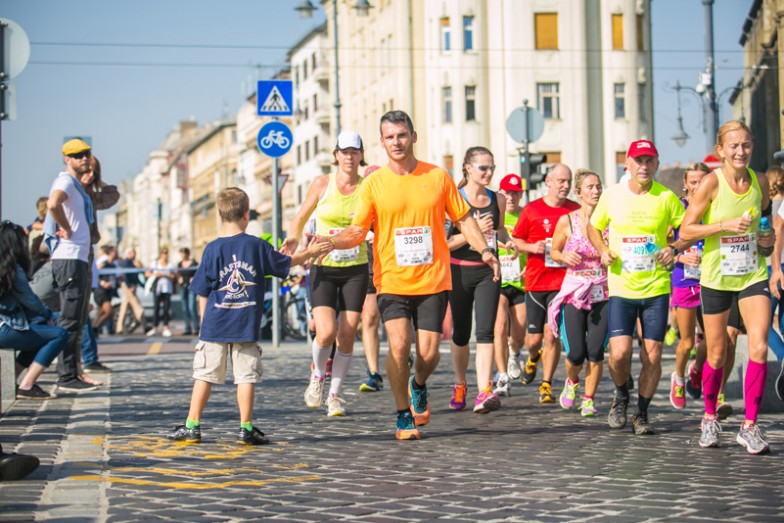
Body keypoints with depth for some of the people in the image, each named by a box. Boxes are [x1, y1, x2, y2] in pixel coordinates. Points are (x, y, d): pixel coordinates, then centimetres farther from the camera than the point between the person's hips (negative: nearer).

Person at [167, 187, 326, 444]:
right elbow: (286, 263, 12)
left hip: (214, 325, 1)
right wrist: (308, 252, 29)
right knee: (246, 376, 4)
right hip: (246, 326, 0)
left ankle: (192, 426, 8)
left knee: (204, 375, 5)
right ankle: (246, 428, 4)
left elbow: (202, 292, 2)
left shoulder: (212, 249, -2)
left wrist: (204, 322, 12)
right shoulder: (257, 246, -2)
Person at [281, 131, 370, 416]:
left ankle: (335, 394, 16)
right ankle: (318, 375, 15)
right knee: (326, 332, -16)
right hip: (323, 267, -1)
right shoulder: (322, 183, -2)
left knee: (347, 335, -1)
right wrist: (293, 239, -10)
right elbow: (301, 217, 7)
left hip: (356, 269, 1)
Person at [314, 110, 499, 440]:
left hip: (433, 280, 1)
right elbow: (358, 231, 0)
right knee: (398, 344, -17)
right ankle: (404, 416, 1)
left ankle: (418, 385, 33)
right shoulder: (374, 184, 1)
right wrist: (332, 242, -20)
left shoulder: (438, 177, 4)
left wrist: (485, 249, -3)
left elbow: (463, 218, 11)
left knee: (429, 354, -3)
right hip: (391, 281, -1)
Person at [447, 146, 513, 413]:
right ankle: (459, 386, 30)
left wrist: (507, 240, 4)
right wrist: (474, 231, -21)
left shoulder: (498, 199, 7)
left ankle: (484, 392, -17)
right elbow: (445, 242, -11)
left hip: (488, 271, 2)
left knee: (485, 331, -11)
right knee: (461, 333, 9)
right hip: (460, 271, -2)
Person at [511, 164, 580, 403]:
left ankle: (546, 384, 6)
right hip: (535, 281, 1)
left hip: (563, 282, 0)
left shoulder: (576, 211, 4)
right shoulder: (531, 210, 1)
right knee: (534, 338, 5)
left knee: (551, 335, -8)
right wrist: (533, 247, -11)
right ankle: (533, 357, 42)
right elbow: (516, 240, 7)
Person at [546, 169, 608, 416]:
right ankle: (572, 381, 28)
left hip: (604, 293, 1)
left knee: (595, 349, -7)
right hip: (575, 291, -1)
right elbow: (554, 251, 12)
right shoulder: (567, 221, 0)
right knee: (576, 352, -5)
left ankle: (588, 399, 11)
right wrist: (565, 257, -9)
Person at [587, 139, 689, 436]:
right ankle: (621, 397, 18)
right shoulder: (612, 196, 1)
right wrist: (603, 250, -4)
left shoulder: (666, 197, -2)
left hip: (657, 289, 0)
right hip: (621, 289, 0)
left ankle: (642, 414, 19)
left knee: (652, 356, -1)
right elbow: (594, 227, 15)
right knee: (619, 353, -13)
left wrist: (675, 249, -12)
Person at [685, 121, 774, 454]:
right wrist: (726, 224, -23)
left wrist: (766, 239, -1)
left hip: (753, 275, 2)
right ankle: (710, 417, 30)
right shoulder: (712, 182, -12)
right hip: (716, 278, -2)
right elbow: (686, 230, -12)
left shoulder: (760, 183, -1)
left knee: (759, 347, -13)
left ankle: (750, 426, -4)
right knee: (716, 354, 7)